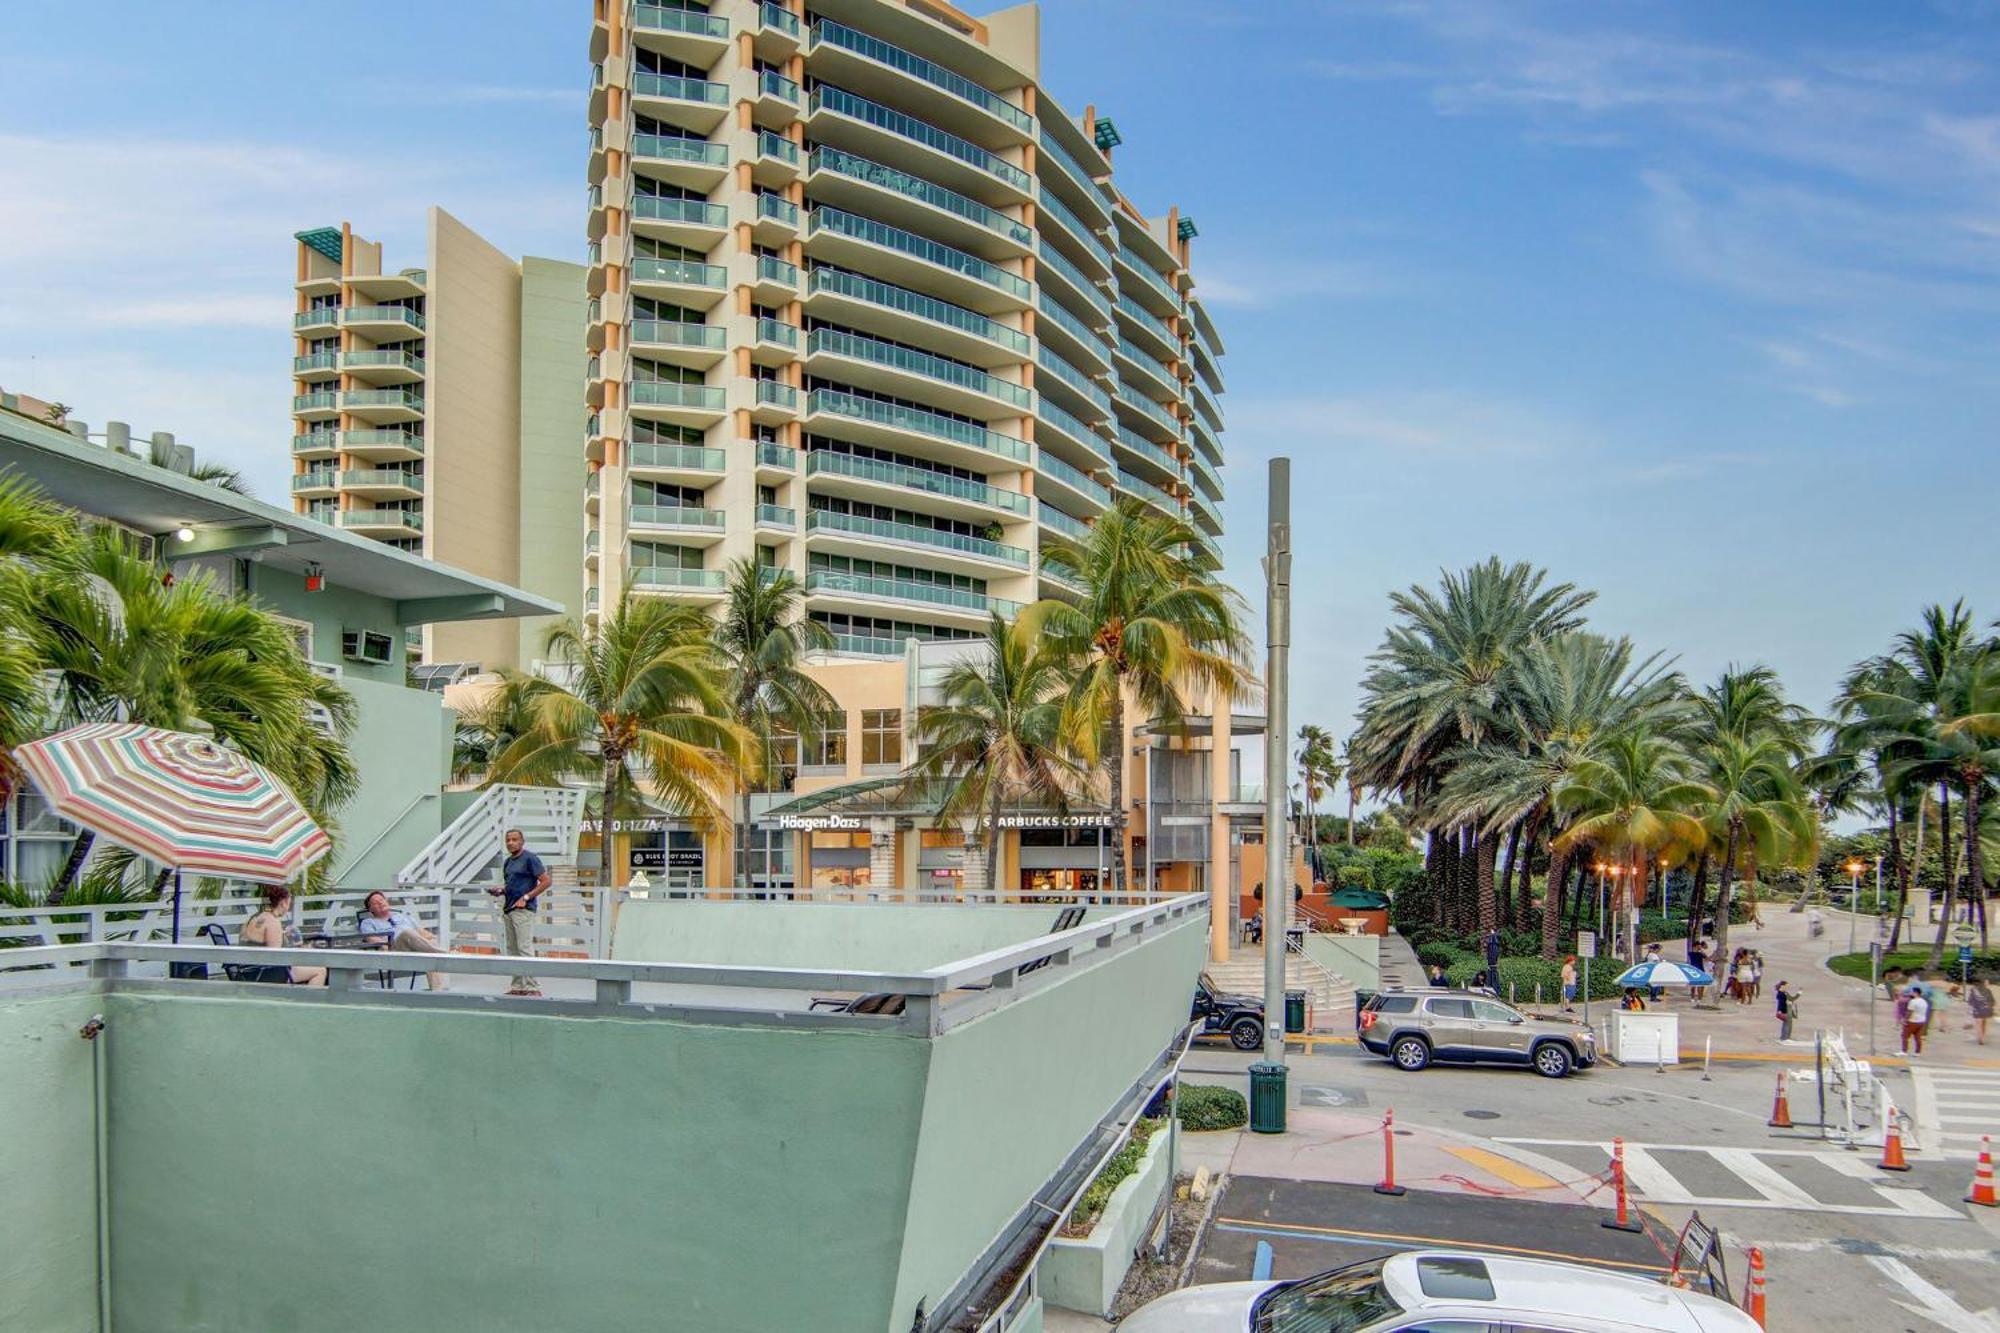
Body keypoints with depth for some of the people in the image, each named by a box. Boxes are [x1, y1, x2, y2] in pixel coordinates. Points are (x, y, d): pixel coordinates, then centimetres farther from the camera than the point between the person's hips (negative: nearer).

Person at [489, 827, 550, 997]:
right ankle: (517, 986, 15)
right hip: (509, 910, 9)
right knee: (512, 949, 10)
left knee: (525, 948, -12)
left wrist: (526, 897, -14)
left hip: (523, 910, -9)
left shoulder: (530, 858, -7)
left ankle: (533, 987, -12)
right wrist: (500, 890, 6)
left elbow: (546, 881, -11)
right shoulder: (508, 862, 18)